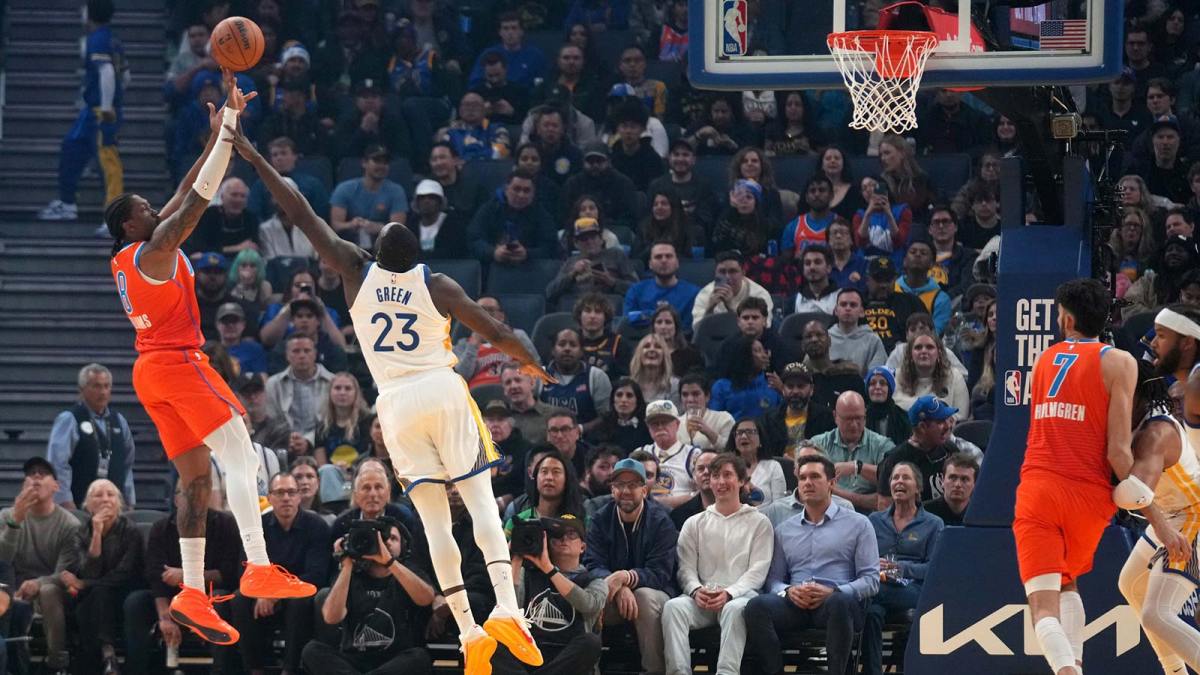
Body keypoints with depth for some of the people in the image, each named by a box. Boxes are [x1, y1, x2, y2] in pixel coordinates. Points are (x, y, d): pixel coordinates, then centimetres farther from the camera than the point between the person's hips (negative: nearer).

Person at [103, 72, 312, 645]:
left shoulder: (126, 262, 17)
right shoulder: (153, 250, -9)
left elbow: (186, 195, 23)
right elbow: (199, 197, -16)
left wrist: (215, 138, 22)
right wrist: (229, 124, -14)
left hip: (152, 371, 10)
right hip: (177, 362, -10)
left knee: (197, 479, 7)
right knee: (240, 457, -16)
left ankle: (192, 594, -1)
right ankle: (258, 569, -29)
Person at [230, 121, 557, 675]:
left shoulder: (357, 274, 0)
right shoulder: (437, 286, -2)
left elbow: (303, 215, 2)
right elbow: (495, 333, 0)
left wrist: (256, 160, 7)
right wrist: (529, 362, 22)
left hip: (396, 402, 1)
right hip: (443, 392, -1)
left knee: (434, 519, 1)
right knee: (481, 500, 0)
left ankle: (468, 630, -5)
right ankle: (505, 606, -19)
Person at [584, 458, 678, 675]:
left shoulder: (660, 521, -7)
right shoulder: (600, 521, 2)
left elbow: (659, 574, -15)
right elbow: (593, 566, -8)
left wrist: (626, 577, -35)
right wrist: (619, 587, -30)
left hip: (652, 591, -2)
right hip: (613, 600, 2)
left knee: (647, 597, -36)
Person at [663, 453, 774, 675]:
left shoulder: (759, 523, 13)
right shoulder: (695, 524, 22)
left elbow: (758, 571, 3)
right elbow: (686, 568, 12)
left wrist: (729, 593, -15)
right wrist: (696, 590, -12)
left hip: (740, 596, -2)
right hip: (702, 598, 2)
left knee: (735, 609, -39)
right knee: (673, 607, -30)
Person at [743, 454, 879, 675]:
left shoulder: (858, 524, 14)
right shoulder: (785, 530, 24)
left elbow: (871, 580, 5)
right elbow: (773, 580, 18)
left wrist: (833, 591, -12)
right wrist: (788, 591, -6)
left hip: (837, 601, -3)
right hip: (795, 604, 3)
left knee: (838, 603, -40)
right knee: (757, 606, -29)